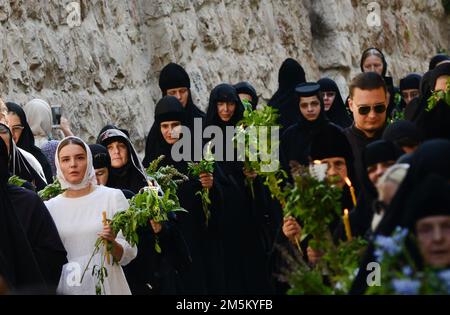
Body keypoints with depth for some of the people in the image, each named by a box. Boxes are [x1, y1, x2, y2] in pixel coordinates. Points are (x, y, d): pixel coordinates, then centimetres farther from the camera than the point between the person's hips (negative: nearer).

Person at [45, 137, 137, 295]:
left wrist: (112, 243, -21)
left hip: (106, 286, -2)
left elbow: (128, 255, -4)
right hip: (65, 288, 2)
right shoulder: (49, 207, 3)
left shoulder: (113, 197, -4)